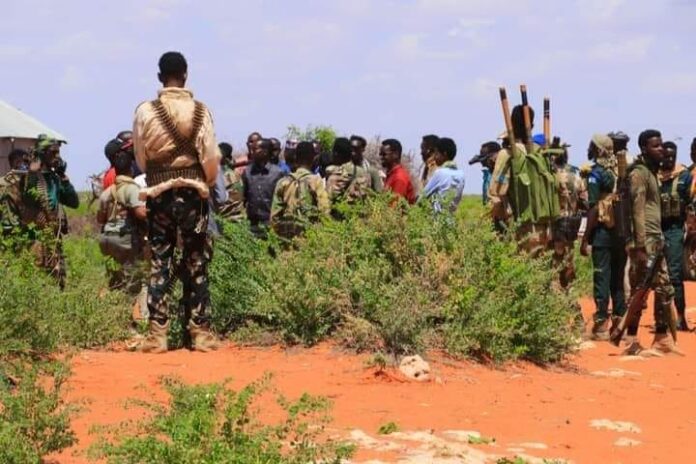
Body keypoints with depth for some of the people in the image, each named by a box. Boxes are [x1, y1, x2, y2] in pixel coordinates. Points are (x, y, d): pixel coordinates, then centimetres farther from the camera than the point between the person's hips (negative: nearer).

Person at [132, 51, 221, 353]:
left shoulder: (145, 112, -5)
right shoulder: (201, 111, -5)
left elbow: (140, 158, 3)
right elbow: (211, 157, -3)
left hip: (159, 194, 0)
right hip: (193, 193, 0)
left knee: (159, 263, 3)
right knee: (196, 265, 6)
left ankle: (157, 334, -1)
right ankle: (200, 332, 6)